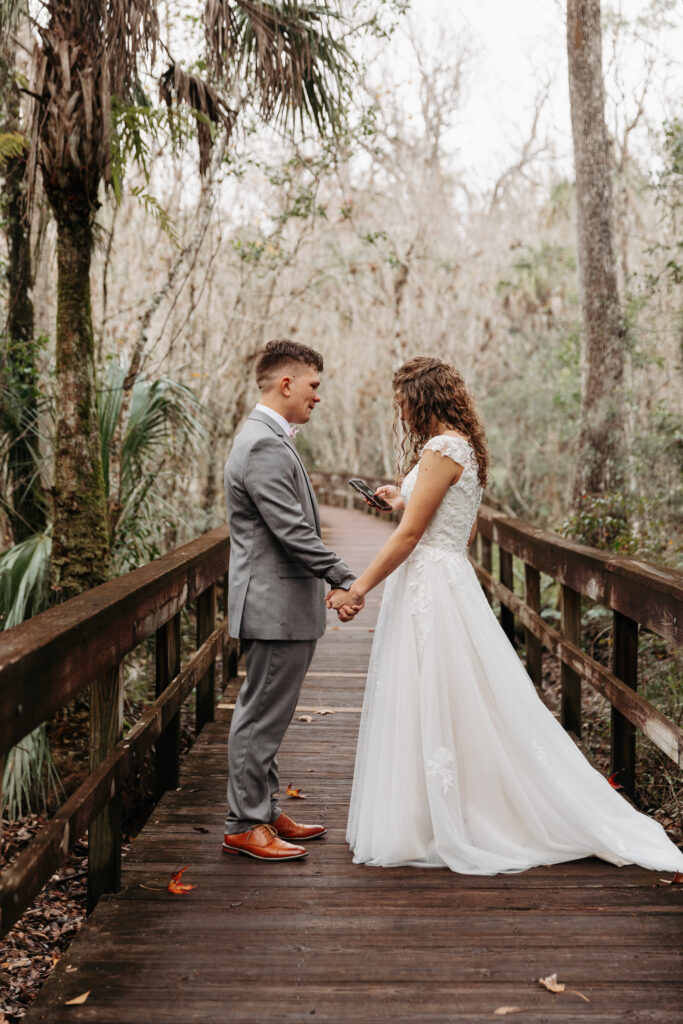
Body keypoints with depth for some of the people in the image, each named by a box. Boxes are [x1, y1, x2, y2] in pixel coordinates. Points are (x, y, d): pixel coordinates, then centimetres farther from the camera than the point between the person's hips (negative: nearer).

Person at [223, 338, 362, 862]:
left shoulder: (271, 439, 15)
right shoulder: (264, 446, -19)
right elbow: (293, 532, -23)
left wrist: (331, 583, 21)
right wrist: (347, 579, -17)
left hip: (283, 605, 11)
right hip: (277, 606, -11)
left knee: (267, 715, 17)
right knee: (262, 716, -1)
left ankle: (265, 811, 28)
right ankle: (244, 825, 10)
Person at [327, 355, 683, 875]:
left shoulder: (442, 448, -15)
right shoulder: (463, 447, 15)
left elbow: (409, 534, -18)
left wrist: (358, 588, -14)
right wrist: (404, 498, 28)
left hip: (433, 586, -10)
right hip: (446, 580, 10)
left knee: (436, 710, -2)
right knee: (432, 710, 14)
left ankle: (445, 831, 9)